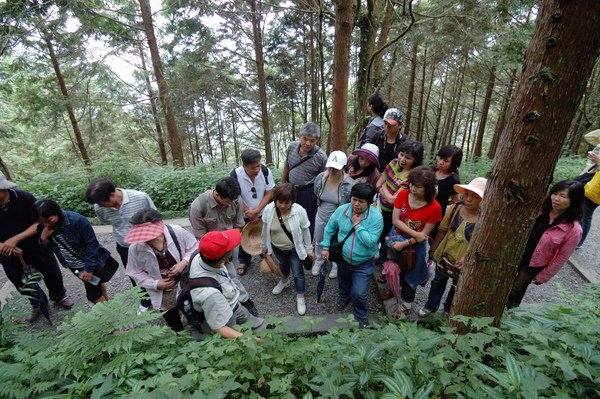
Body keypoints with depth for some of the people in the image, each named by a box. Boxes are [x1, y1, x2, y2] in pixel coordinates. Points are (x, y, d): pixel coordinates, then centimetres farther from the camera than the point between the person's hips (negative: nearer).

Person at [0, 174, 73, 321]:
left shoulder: (24, 198, -23)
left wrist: (15, 239, -29)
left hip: (36, 247, -1)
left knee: (51, 274, 18)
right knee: (24, 285, 19)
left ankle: (59, 296, 45)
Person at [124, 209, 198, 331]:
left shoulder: (177, 232, -25)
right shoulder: (135, 247, -21)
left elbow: (195, 248, -10)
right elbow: (135, 272, -7)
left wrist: (184, 262, -27)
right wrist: (155, 284, -17)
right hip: (163, 294, 1)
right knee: (174, 325, 22)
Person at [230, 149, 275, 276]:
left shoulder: (265, 171, -22)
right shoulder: (235, 175, -27)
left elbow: (269, 193, -13)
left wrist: (256, 211, -22)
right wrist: (250, 215, -14)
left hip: (263, 212, 1)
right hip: (244, 215, -1)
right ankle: (244, 260, 39)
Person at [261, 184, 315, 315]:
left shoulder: (299, 211, -30)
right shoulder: (268, 209, -23)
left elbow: (305, 231, -14)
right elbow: (265, 229, -6)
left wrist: (309, 249, -5)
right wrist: (264, 245, 6)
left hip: (294, 249, -3)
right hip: (277, 247, 3)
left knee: (297, 274, 11)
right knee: (283, 265, 31)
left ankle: (300, 297, 35)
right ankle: (285, 280, 62)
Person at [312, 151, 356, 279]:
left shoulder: (350, 185, -30)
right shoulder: (320, 177, -17)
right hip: (321, 217, 4)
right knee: (318, 241, 25)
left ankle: (336, 265, 51)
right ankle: (318, 261, 55)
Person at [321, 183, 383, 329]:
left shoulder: (376, 216, -24)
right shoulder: (341, 210, -14)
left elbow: (371, 242, -28)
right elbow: (329, 228, 0)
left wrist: (357, 225, -28)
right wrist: (325, 247, -1)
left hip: (364, 264, -3)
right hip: (343, 259, 4)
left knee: (358, 293, -1)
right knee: (344, 284, 29)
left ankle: (361, 315, 33)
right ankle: (344, 297, 64)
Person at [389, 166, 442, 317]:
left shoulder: (434, 207, -21)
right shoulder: (403, 194, -15)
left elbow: (424, 234, -15)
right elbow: (395, 220, -14)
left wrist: (405, 243, -22)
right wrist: (414, 233, -23)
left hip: (416, 245, -2)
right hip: (397, 236, 2)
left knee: (410, 274, 15)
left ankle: (406, 303, 37)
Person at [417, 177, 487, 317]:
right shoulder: (454, 208, -16)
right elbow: (442, 230, -5)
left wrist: (467, 258, -27)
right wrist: (433, 249, 1)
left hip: (464, 262, -2)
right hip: (445, 254, 2)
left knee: (457, 286, 25)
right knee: (438, 281, 24)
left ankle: (448, 309, 52)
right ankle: (431, 306, 47)